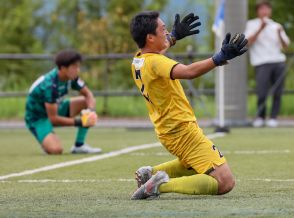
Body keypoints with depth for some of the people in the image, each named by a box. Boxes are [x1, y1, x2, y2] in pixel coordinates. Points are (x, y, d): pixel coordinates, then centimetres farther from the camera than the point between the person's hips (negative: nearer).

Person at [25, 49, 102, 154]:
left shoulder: (71, 77, -10)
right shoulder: (50, 85, -32)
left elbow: (88, 94, 0)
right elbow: (53, 119, -29)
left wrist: (90, 110, -22)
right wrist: (79, 122, -28)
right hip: (38, 118, -8)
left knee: (86, 102, -9)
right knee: (56, 150, -32)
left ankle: (79, 145, -1)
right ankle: (46, 141, 6)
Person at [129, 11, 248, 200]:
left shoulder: (137, 61, 6)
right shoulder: (155, 62, -22)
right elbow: (188, 72, -40)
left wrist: (174, 36, 40)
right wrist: (221, 57, -44)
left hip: (167, 132, 10)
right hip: (183, 130, -10)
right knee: (225, 183, -15)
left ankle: (152, 172, 17)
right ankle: (163, 184, -22)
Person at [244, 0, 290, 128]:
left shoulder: (276, 26, 19)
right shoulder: (251, 24, 10)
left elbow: (285, 45, 10)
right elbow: (248, 42, -6)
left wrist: (279, 35, -8)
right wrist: (260, 29, -13)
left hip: (278, 61, 4)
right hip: (262, 63, -4)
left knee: (277, 93, -3)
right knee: (262, 93, -13)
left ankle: (273, 117, 5)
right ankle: (260, 117, 4)